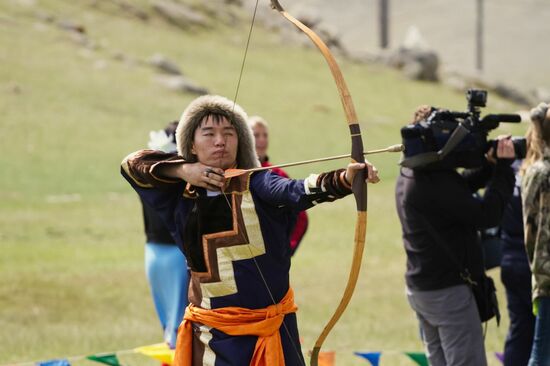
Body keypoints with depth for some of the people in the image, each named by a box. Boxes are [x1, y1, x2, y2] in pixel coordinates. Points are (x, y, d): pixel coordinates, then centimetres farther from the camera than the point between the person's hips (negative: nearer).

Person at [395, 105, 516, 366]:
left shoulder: (409, 175, 7)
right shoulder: (436, 183, -24)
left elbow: (462, 184, 11)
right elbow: (486, 215, -23)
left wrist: (493, 165, -5)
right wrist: (503, 167, -14)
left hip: (419, 288, 10)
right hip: (449, 290, -10)